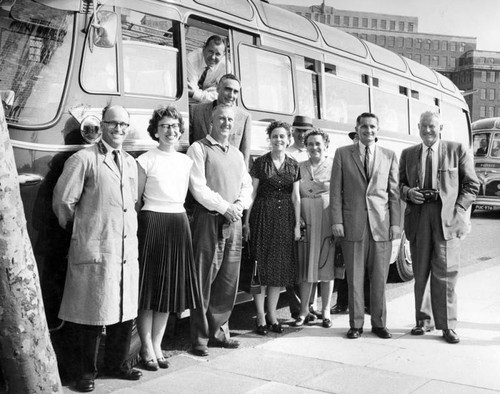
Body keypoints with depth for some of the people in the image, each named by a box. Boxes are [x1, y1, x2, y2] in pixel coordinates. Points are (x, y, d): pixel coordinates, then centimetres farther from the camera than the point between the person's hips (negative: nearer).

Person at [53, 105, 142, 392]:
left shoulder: (131, 163, 16)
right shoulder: (84, 159, -5)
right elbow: (63, 201, -6)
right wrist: (78, 227, 5)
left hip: (128, 247, 6)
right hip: (94, 248, -6)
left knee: (126, 311, 12)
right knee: (94, 312, 1)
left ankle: (117, 364, 28)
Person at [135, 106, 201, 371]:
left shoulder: (186, 161, 11)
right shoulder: (146, 160, -3)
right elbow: (135, 199, 0)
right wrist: (146, 220, -3)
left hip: (179, 224, 5)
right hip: (151, 223, -5)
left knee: (169, 288, 9)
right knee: (148, 288, 0)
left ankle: (157, 345, 21)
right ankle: (147, 349, 11)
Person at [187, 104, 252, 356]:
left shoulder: (237, 154, 21)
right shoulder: (199, 149, 0)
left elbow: (247, 185, 17)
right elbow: (198, 187, -9)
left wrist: (239, 205, -3)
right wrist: (224, 207, -13)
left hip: (233, 221, 6)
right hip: (209, 219, -6)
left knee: (229, 280, 8)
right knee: (204, 280, -4)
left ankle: (218, 331, 20)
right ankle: (200, 338, 4)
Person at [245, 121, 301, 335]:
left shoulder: (293, 165, 8)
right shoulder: (260, 163, -2)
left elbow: (296, 197, 8)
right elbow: (252, 193, -2)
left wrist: (297, 225, 4)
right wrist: (247, 222, -6)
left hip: (285, 217, 4)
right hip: (263, 215, -3)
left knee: (281, 266, 7)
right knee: (262, 265, -1)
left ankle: (272, 314, 19)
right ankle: (260, 316, 9)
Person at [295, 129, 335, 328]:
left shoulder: (334, 166, 2)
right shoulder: (300, 167, 9)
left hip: (327, 222, -2)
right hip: (305, 221, 2)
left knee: (327, 266, 5)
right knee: (306, 267, 5)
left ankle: (325, 311, 16)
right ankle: (304, 311, 15)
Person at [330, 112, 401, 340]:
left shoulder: (389, 156, 10)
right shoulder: (342, 154, 6)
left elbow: (394, 192, 8)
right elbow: (336, 190, 3)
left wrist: (396, 222, 1)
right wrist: (336, 220, -4)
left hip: (382, 225, 1)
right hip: (353, 225, -1)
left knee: (379, 278, 6)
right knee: (354, 278, 4)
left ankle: (379, 323, 19)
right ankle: (356, 324, 15)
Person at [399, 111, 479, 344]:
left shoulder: (457, 150, 5)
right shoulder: (408, 154, 13)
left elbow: (472, 185, 4)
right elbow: (400, 184, 17)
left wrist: (458, 210, -8)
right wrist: (408, 192, -5)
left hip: (447, 218, -3)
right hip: (418, 218, 3)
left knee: (445, 274, -2)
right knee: (420, 274, 8)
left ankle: (447, 326, 7)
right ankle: (422, 320, 20)